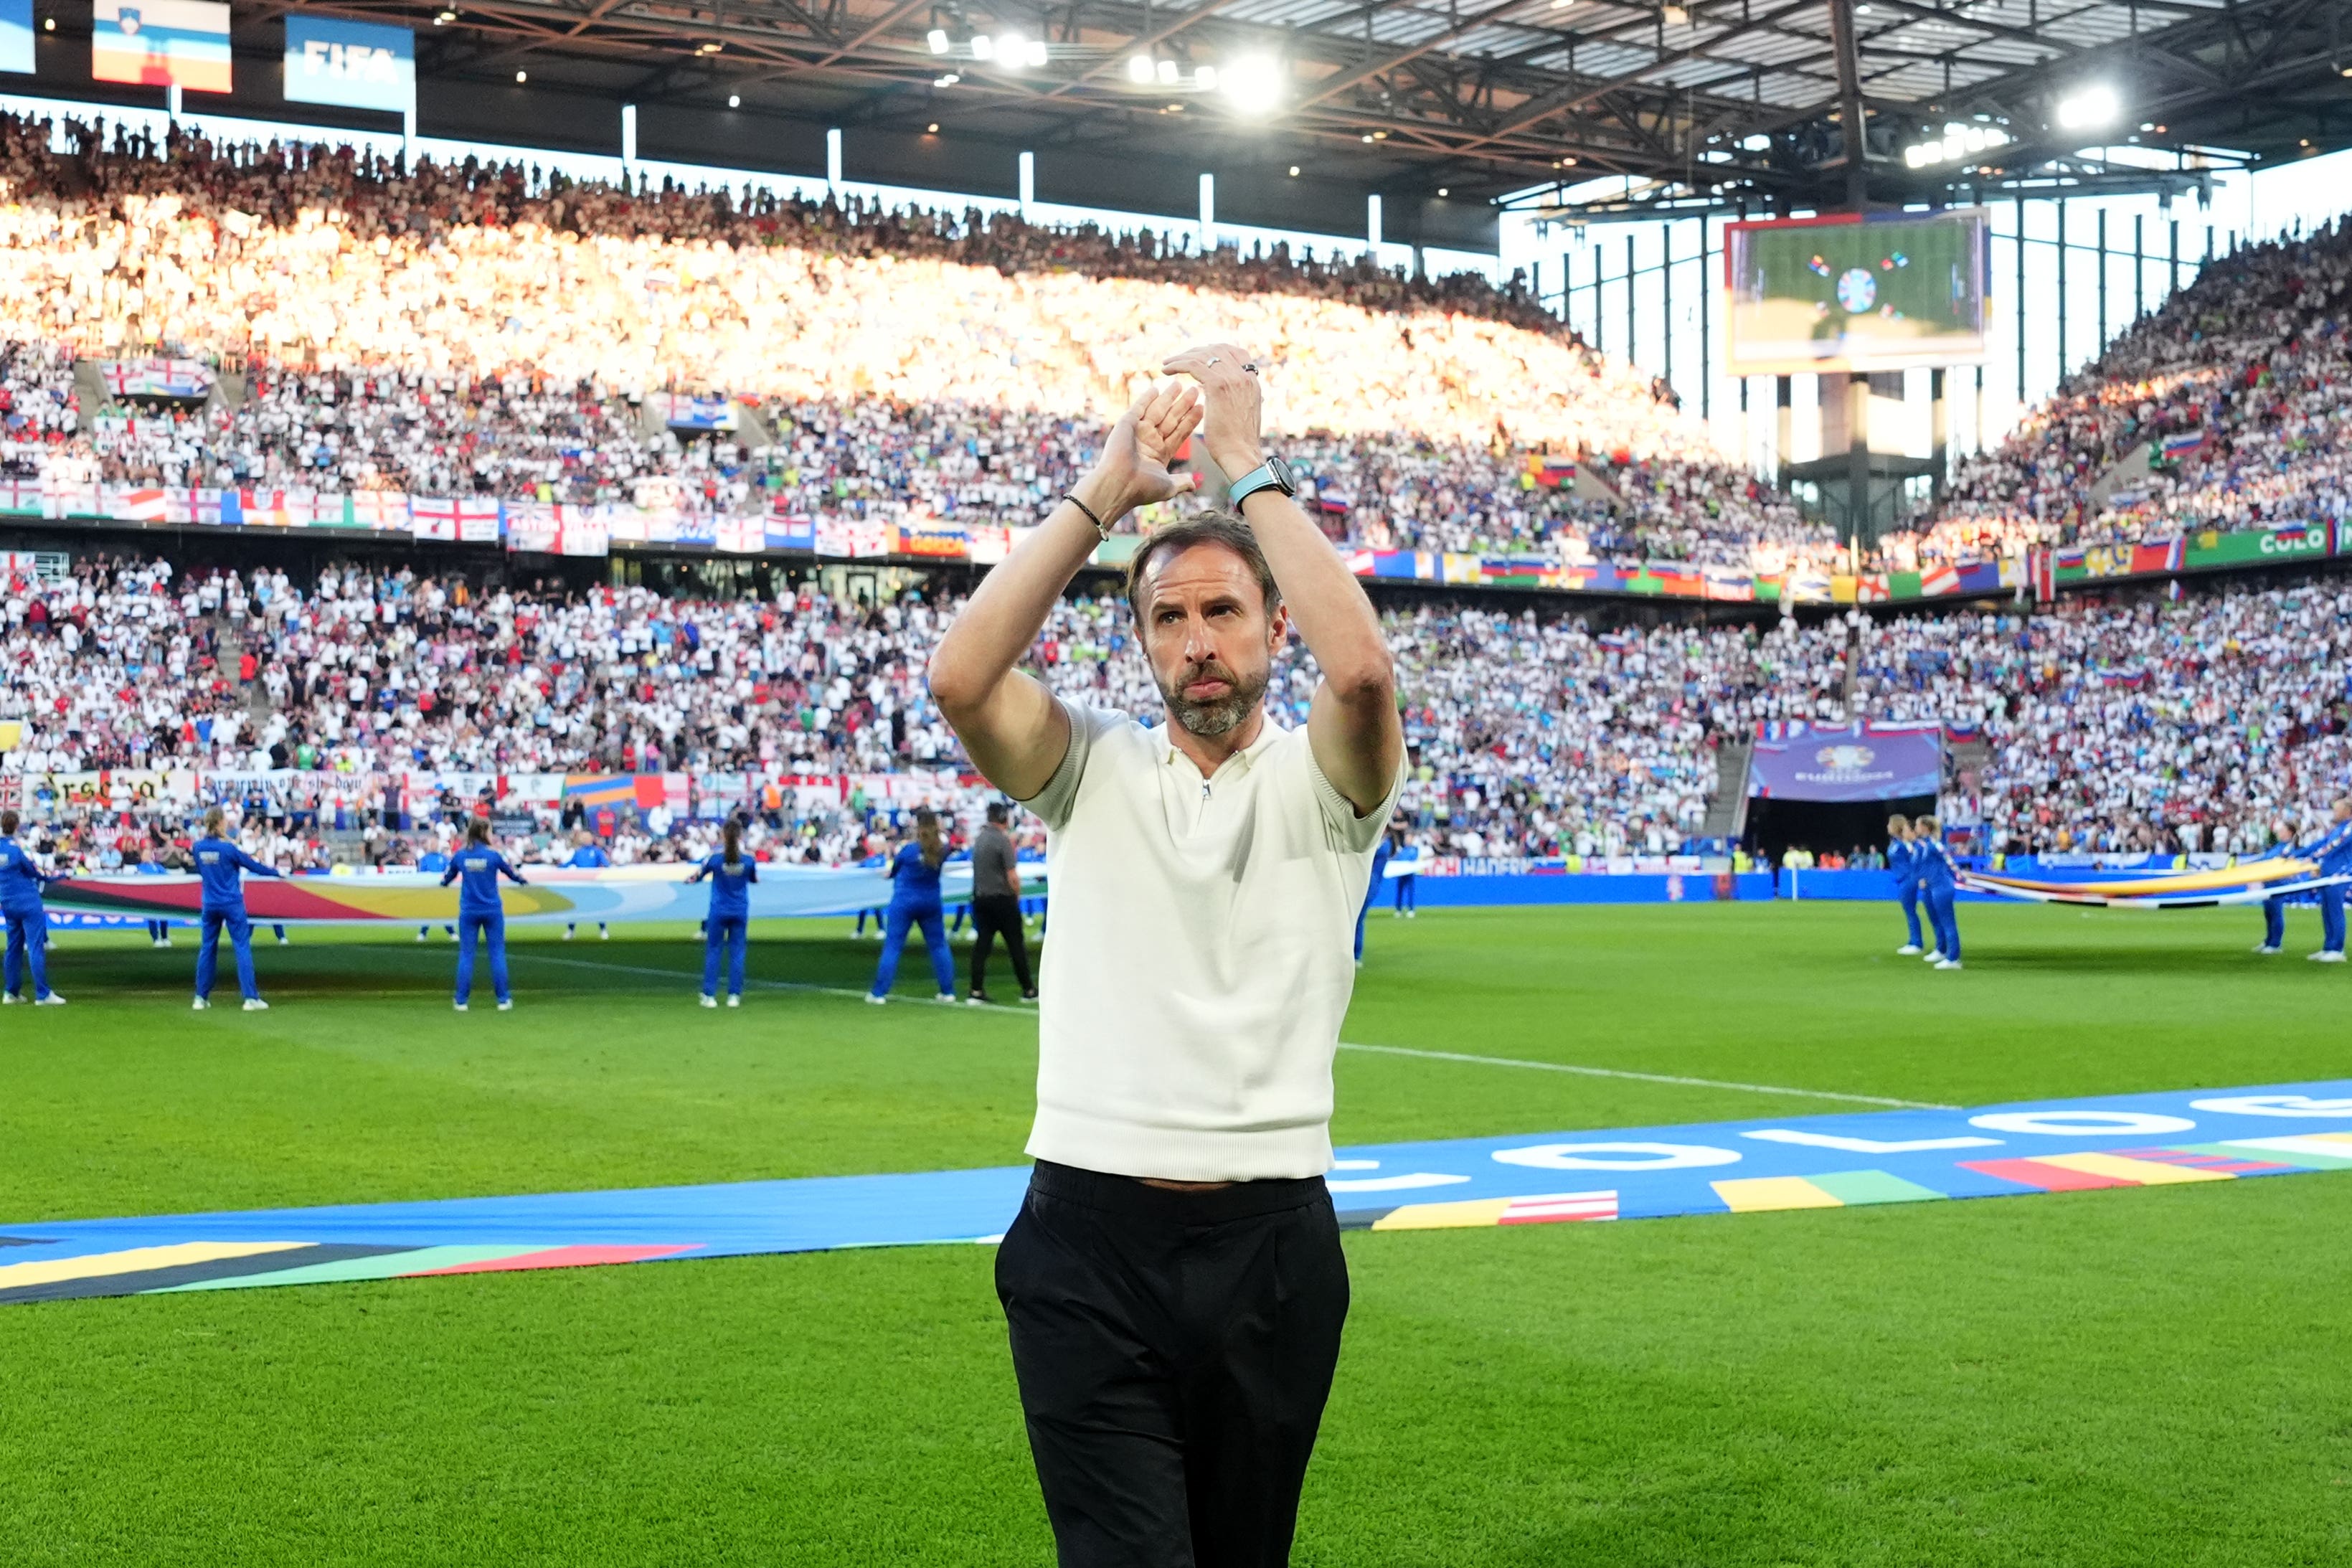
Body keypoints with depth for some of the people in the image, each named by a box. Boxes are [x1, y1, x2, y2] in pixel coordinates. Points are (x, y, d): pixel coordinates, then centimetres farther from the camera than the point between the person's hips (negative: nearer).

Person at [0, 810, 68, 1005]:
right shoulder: (18, 848, -15)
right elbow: (39, 873, -8)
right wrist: (63, 874, 6)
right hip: (28, 902, -6)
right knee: (35, 947, -6)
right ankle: (42, 995, -8)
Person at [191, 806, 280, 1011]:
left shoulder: (198, 847, 0)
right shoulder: (229, 848, -15)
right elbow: (253, 865, -6)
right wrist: (277, 873, 8)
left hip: (209, 905, 5)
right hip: (232, 904, -5)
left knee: (207, 948, 12)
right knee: (242, 947, -2)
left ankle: (201, 997, 14)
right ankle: (250, 997, -6)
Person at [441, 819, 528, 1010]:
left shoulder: (460, 856, -2)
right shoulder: (493, 855, -8)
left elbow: (446, 879, 12)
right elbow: (513, 874, 6)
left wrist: (444, 882, 37)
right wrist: (523, 880, 29)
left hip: (468, 912, 2)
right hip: (492, 911, -2)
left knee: (466, 955, 6)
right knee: (497, 953, 5)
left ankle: (462, 1000, 6)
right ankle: (503, 999, 6)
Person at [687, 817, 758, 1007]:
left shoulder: (715, 858, -11)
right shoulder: (748, 859, -7)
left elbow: (697, 875, 4)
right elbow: (755, 879, 12)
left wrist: (689, 878, 26)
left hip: (718, 912, -1)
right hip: (740, 913, 1)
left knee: (713, 952, 7)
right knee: (737, 953, 6)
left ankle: (709, 995, 5)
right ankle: (734, 995, 4)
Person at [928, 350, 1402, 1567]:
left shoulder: (1317, 781, 3)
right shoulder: (1093, 771, 7)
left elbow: (1362, 669, -21)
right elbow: (959, 678, -13)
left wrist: (1248, 466, -14)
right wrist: (1103, 493, -10)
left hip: (1269, 1239, 1)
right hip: (1089, 1237, 0)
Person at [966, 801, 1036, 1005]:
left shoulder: (979, 839, 7)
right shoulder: (1003, 840, -14)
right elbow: (1012, 876, -18)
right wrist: (1017, 894, 0)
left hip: (981, 898, 6)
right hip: (1002, 899, -6)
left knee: (982, 944, 5)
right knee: (1016, 944, 4)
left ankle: (976, 991, -1)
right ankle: (1028, 990, 11)